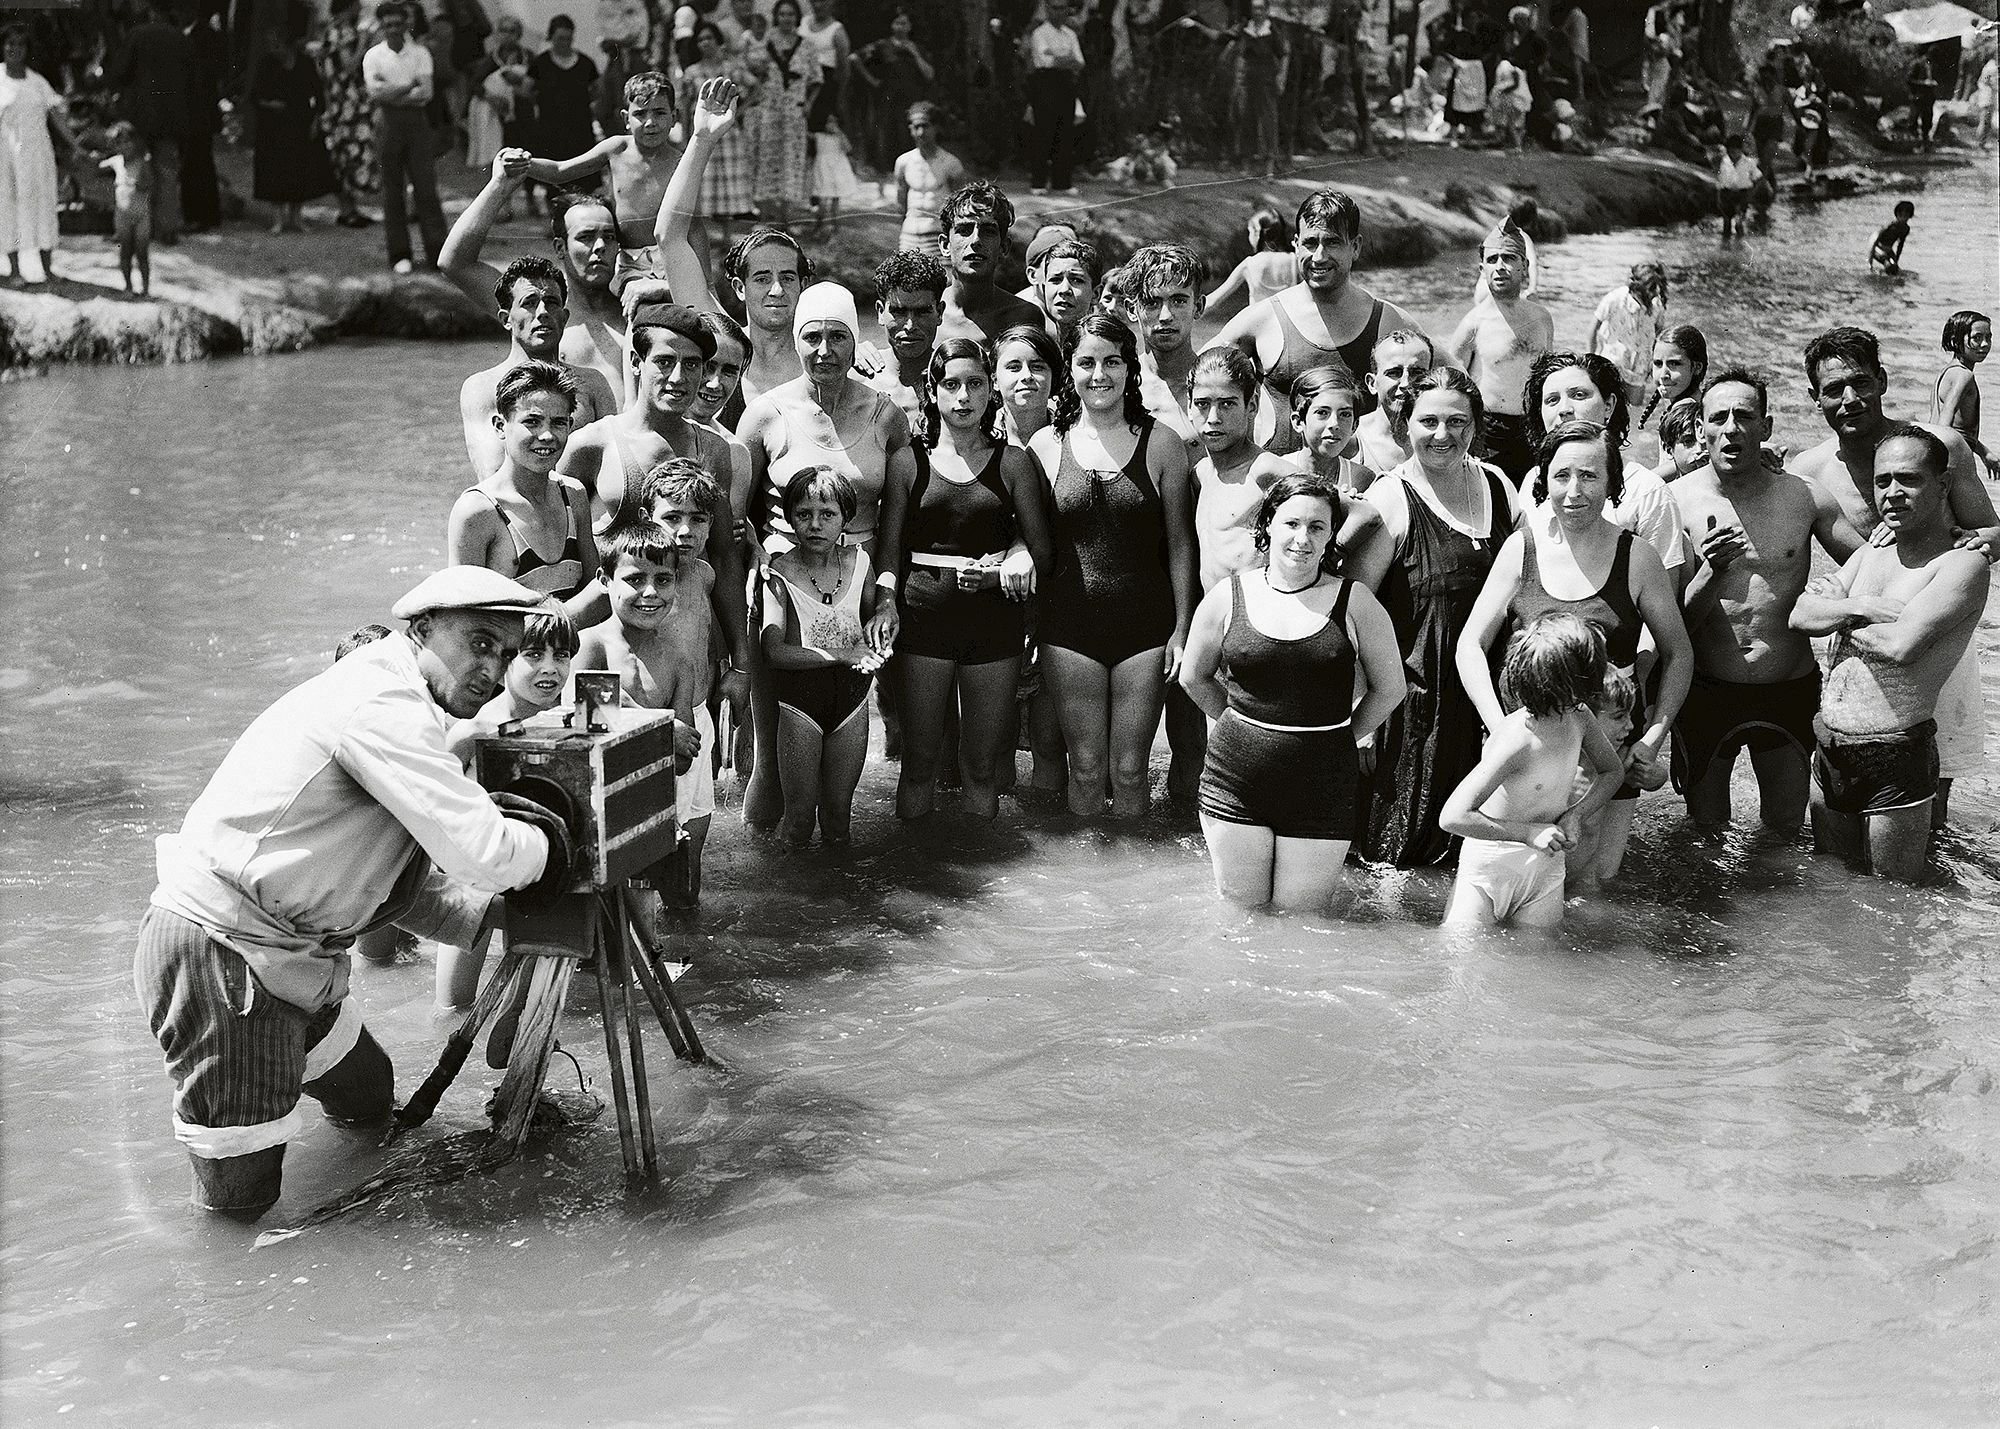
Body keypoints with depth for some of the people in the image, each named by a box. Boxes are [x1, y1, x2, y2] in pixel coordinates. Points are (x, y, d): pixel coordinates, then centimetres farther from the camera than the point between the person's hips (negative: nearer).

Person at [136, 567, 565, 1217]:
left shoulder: (401, 711, 13)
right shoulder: (383, 705, -21)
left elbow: (416, 888, 14)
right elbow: (480, 853, -27)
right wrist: (547, 841, -7)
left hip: (288, 950, 10)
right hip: (217, 947, -10)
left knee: (369, 1100, 23)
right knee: (239, 1197, -3)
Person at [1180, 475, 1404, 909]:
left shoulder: (1353, 602, -3)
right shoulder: (1228, 596, 0)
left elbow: (1389, 687, 8)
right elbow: (1193, 677, 15)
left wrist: (1335, 739, 8)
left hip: (1323, 788, -1)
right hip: (1235, 780, 1)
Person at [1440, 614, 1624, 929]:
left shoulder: (1578, 717, -8)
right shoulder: (1517, 739, -29)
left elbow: (1613, 771, 13)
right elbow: (1453, 817, -31)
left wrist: (1576, 814, -6)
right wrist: (1528, 832, -28)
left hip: (1546, 869, 6)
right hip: (1489, 869, -6)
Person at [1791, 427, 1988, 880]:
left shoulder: (1962, 563, -11)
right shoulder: (1872, 552, 13)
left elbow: (1901, 645, -25)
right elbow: (1800, 614, 5)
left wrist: (1840, 619, -6)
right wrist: (1861, 608, -13)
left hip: (1896, 759, -7)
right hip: (1830, 753, 7)